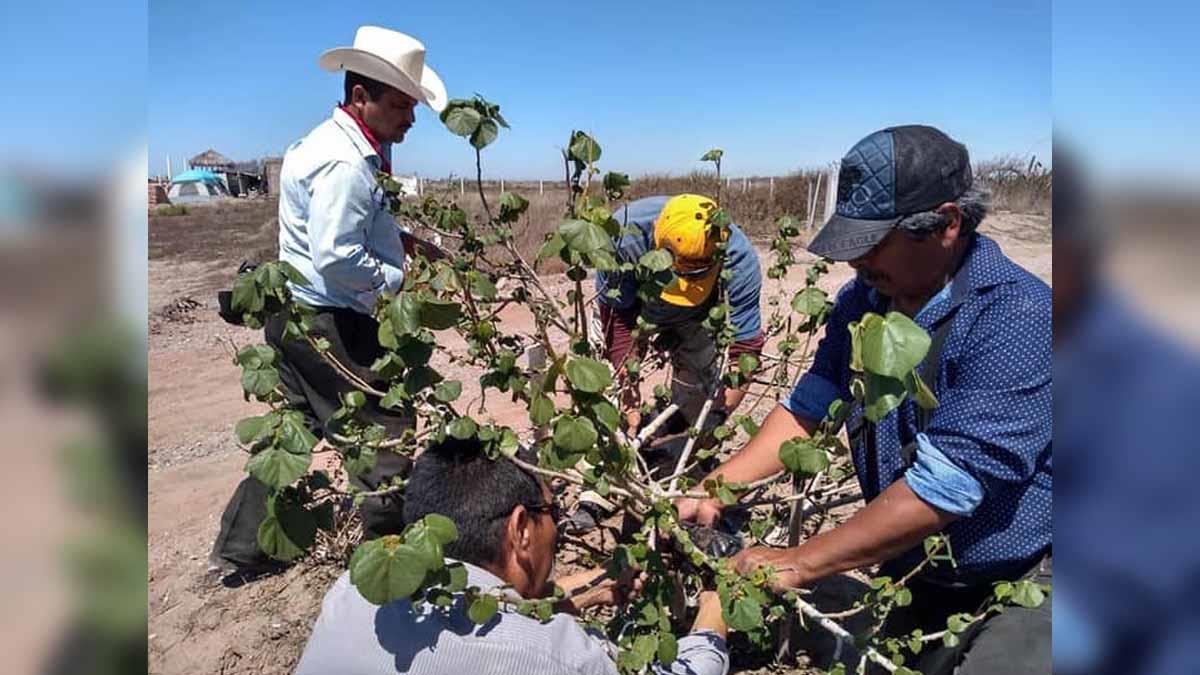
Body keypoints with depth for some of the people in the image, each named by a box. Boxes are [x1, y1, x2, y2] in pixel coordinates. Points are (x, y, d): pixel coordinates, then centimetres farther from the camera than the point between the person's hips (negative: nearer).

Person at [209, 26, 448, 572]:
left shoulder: (342, 144, 12)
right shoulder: (345, 163, -20)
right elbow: (336, 259, -27)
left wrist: (400, 240, 9)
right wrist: (399, 279, -14)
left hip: (298, 315, 11)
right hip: (327, 322, -11)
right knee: (385, 438, 1)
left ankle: (239, 549, 33)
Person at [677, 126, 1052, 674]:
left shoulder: (1019, 321, -27)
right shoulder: (862, 301, -5)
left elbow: (940, 490, -32)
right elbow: (805, 410, 0)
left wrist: (798, 563, -27)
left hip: (1022, 582, -5)